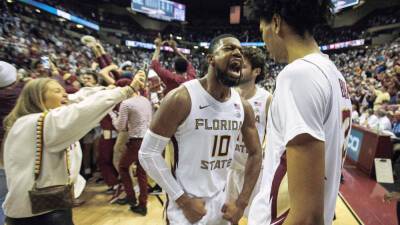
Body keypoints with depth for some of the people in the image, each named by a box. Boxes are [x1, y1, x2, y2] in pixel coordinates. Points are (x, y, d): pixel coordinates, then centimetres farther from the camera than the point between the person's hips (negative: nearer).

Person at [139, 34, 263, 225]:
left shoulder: (243, 106, -4)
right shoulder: (182, 98, -19)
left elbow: (255, 153, 6)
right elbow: (148, 153, -16)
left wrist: (241, 203, 1)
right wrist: (183, 200, -15)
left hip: (223, 202, 6)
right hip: (187, 204, -5)